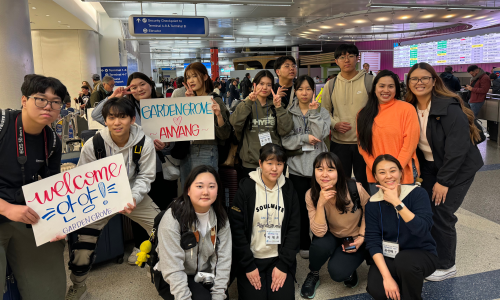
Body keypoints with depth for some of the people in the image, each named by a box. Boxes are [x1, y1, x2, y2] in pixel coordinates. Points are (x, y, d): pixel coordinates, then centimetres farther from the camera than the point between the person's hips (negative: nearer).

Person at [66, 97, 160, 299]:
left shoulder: (145, 143, -19)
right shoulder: (93, 144, -18)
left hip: (134, 195, 1)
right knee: (82, 240, -7)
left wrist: (133, 199, -27)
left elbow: (145, 177, -9)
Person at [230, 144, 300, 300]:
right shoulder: (246, 188, -9)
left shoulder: (288, 189, 1)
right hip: (251, 257, -2)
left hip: (279, 258, 2)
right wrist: (248, 266, -11)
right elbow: (236, 228, -9)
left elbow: (294, 229, 1)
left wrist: (283, 265, -7)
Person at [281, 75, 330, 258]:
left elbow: (320, 135, -11)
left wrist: (314, 113, -12)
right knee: (301, 207, 7)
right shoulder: (288, 113, 3)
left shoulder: (322, 112, 6)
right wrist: (305, 138, -14)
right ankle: (304, 245, 24)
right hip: (297, 167, 0)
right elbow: (285, 141, -5)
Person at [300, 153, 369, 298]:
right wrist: (320, 204, -37)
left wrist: (361, 237, -13)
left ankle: (349, 269, 12)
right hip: (332, 236, 2)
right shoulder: (311, 195, -19)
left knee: (337, 272, -26)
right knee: (321, 244, -33)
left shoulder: (355, 189, -24)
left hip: (355, 239, -2)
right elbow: (319, 232, -25)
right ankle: (313, 275, -1)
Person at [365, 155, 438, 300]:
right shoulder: (373, 203, -6)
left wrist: (396, 202, -28)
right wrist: (387, 277, -21)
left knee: (403, 259, -36)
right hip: (388, 257, 2)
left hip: (422, 255, -1)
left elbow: (422, 229, -25)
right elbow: (372, 241, -11)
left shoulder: (417, 193, -12)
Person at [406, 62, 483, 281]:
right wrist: (420, 170, 3)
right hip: (430, 167, 6)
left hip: (458, 169, -5)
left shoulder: (449, 108, -21)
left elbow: (458, 148, -23)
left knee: (440, 214, -7)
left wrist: (444, 181, -22)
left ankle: (446, 266, 14)